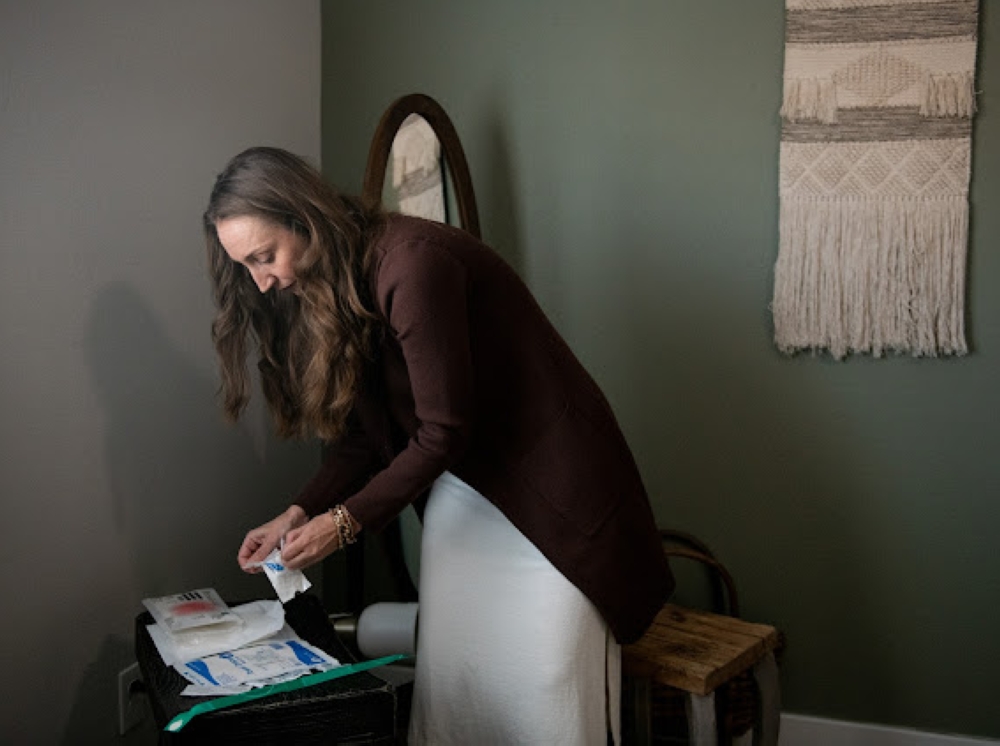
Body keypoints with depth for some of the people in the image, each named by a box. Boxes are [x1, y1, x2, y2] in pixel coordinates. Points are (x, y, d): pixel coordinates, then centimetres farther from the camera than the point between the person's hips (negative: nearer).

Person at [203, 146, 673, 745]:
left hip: (547, 487, -8)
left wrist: (345, 521, -15)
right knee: (451, 691, 8)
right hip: (462, 489, 8)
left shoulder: (413, 262, -24)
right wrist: (299, 514, -5)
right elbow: (367, 435, 7)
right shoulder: (328, 290, 3)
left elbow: (442, 433, -22)